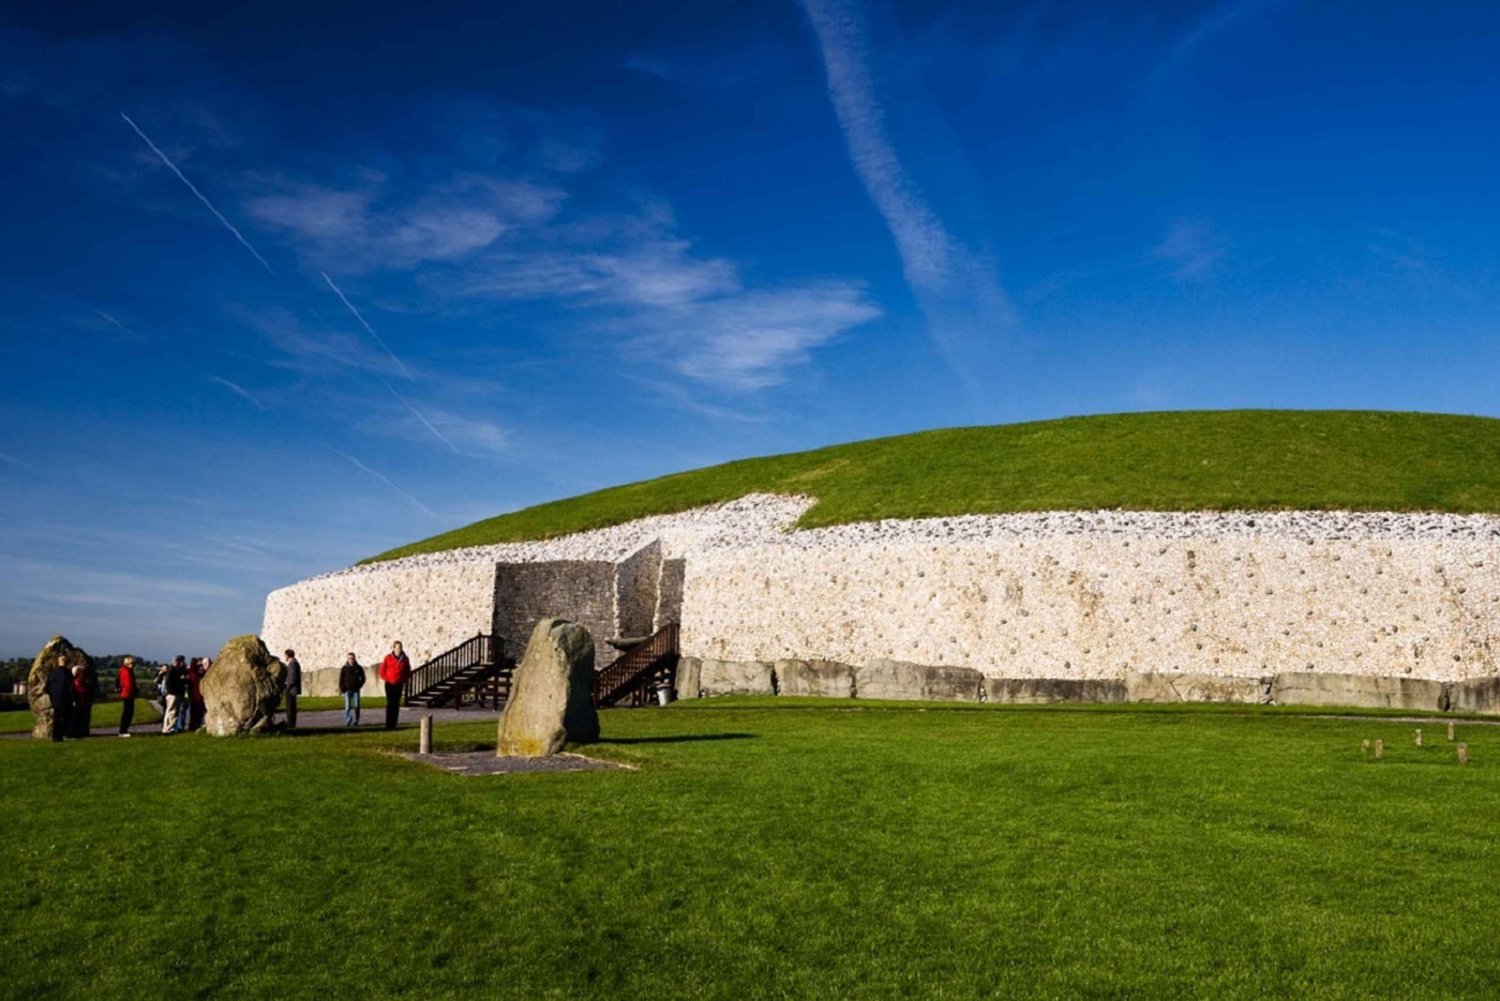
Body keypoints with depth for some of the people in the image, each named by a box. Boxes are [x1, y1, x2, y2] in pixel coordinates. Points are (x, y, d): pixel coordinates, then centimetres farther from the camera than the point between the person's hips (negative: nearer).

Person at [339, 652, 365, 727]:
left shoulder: (358, 668, 5)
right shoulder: (344, 668, 3)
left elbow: (363, 678, 11)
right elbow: (341, 679, 5)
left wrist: (359, 686, -1)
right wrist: (341, 689, -5)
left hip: (356, 690, 1)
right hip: (347, 690, -1)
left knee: (356, 706, 1)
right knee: (347, 706, -7)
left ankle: (355, 721, 9)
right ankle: (347, 721, -3)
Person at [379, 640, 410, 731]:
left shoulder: (404, 659, 3)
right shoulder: (388, 658, -4)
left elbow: (408, 671, 13)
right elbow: (382, 670, 1)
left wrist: (405, 679, 4)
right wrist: (385, 679, -4)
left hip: (399, 685, 2)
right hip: (389, 684, -2)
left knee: (396, 704, 4)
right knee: (390, 703, -6)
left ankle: (393, 724, 10)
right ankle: (388, 724, -4)